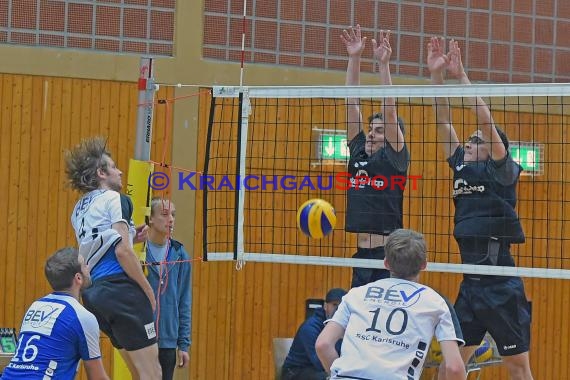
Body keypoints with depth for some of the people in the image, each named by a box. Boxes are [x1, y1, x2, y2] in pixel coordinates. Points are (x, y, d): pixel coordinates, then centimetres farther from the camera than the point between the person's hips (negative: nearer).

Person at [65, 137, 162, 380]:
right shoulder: (115, 199, -5)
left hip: (95, 291, 9)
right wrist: (149, 291, -9)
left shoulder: (80, 208, 19)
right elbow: (123, 252, -15)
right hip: (121, 289, -9)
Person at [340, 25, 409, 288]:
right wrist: (354, 58, 5)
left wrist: (383, 64, -16)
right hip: (361, 256, 6)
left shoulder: (395, 157, -2)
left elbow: (389, 111, -12)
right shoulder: (358, 153, 13)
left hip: (389, 257, -6)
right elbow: (352, 104, 10)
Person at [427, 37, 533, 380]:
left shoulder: (504, 171, -4)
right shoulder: (463, 168, 12)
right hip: (470, 284, 7)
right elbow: (444, 122, 9)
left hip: (501, 286, -7)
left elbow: (487, 121, -14)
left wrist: (462, 76, -13)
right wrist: (437, 75, 1)